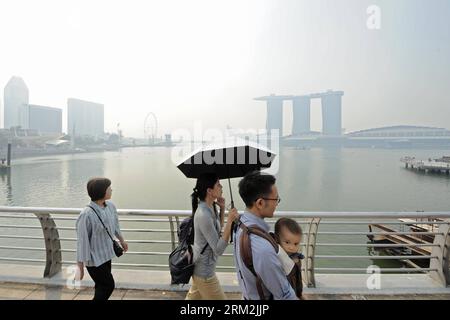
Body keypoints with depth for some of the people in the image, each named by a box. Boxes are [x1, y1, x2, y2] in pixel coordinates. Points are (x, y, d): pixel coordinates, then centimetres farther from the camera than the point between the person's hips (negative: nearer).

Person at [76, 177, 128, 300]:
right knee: (108, 285, 5)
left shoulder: (110, 206, -7)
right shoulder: (86, 215, -28)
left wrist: (121, 240, 25)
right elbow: (82, 241, -21)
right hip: (94, 259, -7)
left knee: (102, 286, 20)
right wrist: (80, 266, -14)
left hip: (106, 254, 7)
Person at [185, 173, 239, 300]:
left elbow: (218, 229, 13)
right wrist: (230, 220, -33)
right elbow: (218, 249, -29)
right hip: (204, 270, -9)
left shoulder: (210, 207, -3)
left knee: (193, 296, 27)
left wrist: (222, 209, -2)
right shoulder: (203, 214, -32)